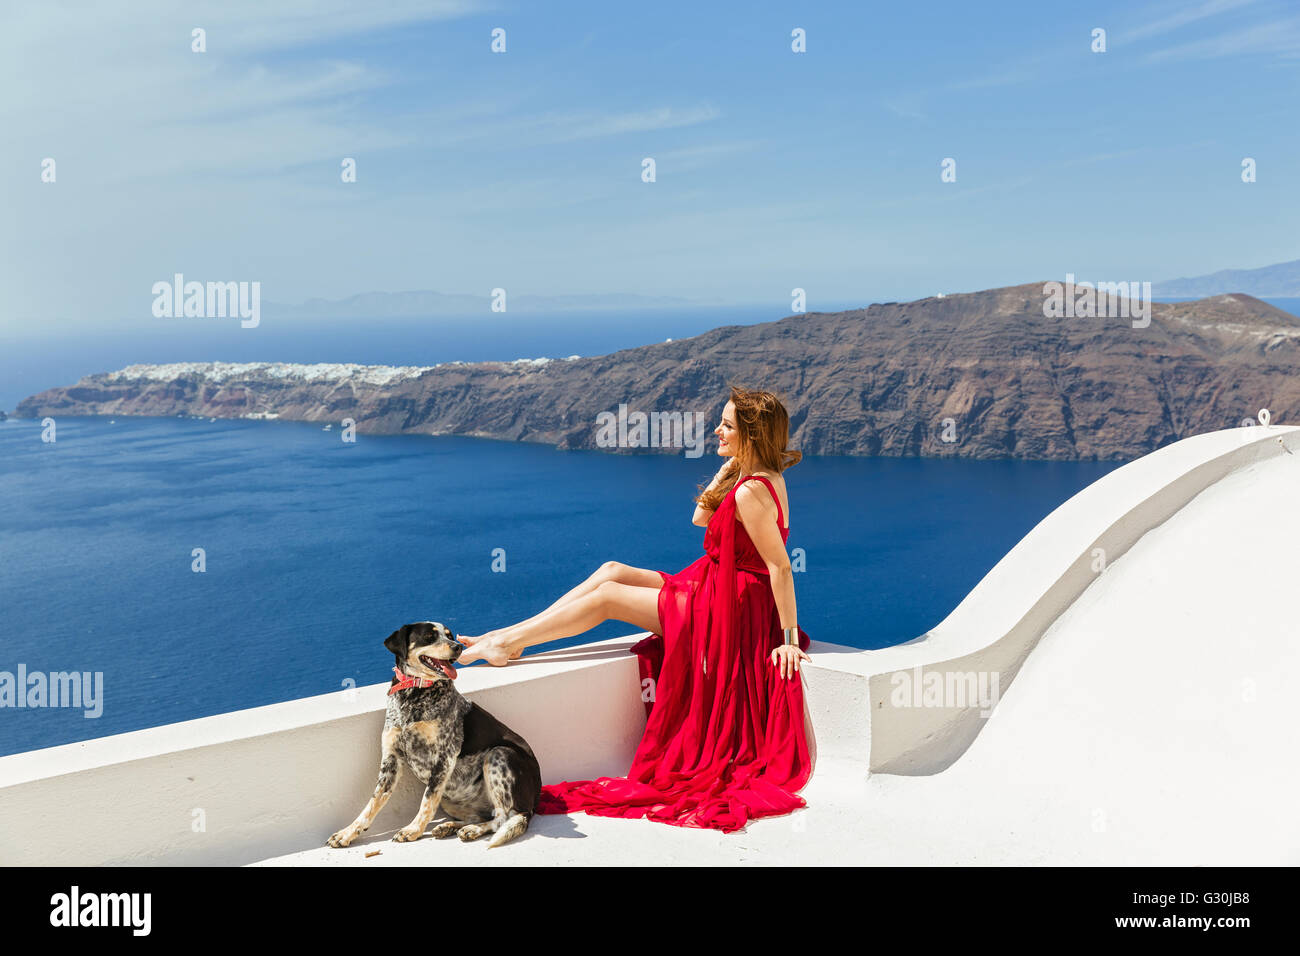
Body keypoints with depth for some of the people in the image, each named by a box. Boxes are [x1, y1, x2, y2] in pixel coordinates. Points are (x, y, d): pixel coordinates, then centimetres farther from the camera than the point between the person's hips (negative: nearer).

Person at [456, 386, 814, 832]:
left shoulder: (751, 492, -24)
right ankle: (508, 635, 10)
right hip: (711, 590, 10)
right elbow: (700, 518, 13)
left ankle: (506, 643, 9)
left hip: (726, 609, -10)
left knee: (606, 596, -3)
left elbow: (780, 566, -26)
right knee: (612, 570, 7)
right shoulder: (765, 477, 7)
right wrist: (726, 471, 1)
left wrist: (789, 638, -24)